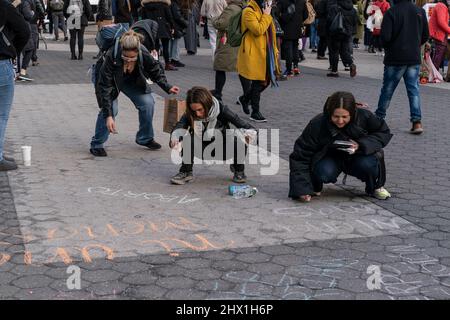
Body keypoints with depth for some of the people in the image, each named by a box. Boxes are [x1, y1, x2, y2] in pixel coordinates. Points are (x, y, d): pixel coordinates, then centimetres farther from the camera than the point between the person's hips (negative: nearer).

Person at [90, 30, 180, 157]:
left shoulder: (144, 54, -32)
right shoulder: (112, 56, -41)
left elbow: (155, 71, -7)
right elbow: (106, 87, -37)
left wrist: (167, 88, -15)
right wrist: (108, 116, -40)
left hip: (132, 81, 4)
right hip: (112, 81, -3)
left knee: (148, 102, -11)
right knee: (110, 108, -24)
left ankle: (145, 138, 13)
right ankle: (96, 145, -7)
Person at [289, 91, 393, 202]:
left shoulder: (364, 117, -24)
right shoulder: (317, 124, -27)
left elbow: (384, 133, -7)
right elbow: (301, 155, -24)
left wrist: (361, 145, -27)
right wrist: (302, 189, -33)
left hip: (357, 157, 1)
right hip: (331, 158, -1)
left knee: (368, 164, -31)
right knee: (324, 172, -34)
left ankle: (375, 187, 4)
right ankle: (315, 187, 4)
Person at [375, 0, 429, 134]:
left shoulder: (391, 12, -12)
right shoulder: (420, 11, 1)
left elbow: (385, 37, -16)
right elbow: (425, 35, 7)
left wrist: (387, 48, 5)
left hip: (395, 59, -3)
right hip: (414, 58, 3)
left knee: (387, 89, 10)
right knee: (414, 89, 5)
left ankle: (379, 117, 23)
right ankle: (417, 121, -5)